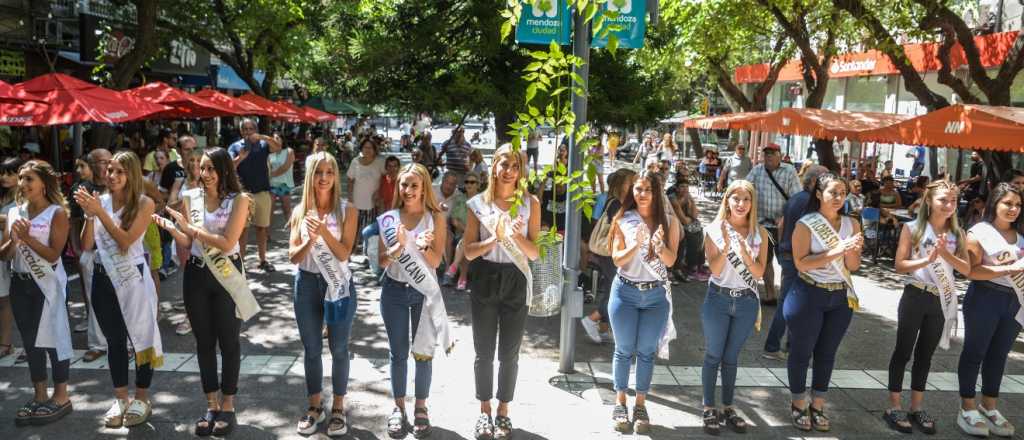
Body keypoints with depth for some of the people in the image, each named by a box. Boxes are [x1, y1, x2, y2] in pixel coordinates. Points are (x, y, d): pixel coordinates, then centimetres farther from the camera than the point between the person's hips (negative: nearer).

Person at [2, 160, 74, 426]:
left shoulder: (57, 213, -8)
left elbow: (53, 255, -14)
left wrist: (27, 237, -20)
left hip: (47, 284, -6)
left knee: (52, 338, -1)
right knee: (30, 340, 11)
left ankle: (61, 397, 10)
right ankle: (40, 396, 22)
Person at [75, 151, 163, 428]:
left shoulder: (144, 203, -9)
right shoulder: (100, 200, 1)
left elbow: (126, 240, -18)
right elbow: (87, 246, -1)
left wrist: (100, 212, -21)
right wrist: (89, 215, -14)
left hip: (133, 278, -4)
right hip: (103, 278, 4)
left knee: (141, 337, 5)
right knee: (114, 340, 14)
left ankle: (142, 399, 20)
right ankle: (120, 399, 27)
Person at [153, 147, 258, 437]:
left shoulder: (239, 200, -8)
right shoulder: (191, 198, 4)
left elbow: (227, 242, -17)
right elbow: (187, 244, 4)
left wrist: (190, 227, -16)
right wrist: (170, 228, -14)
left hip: (226, 275, -4)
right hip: (196, 275, 4)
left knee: (228, 342, 6)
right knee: (204, 342, 11)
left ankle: (227, 406, 18)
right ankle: (211, 405, 23)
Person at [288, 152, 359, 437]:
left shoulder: (347, 211, -6)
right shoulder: (300, 210, 1)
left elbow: (344, 254, -12)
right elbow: (293, 256, -3)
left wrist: (324, 230, -24)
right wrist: (310, 240, -21)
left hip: (338, 284, -2)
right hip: (307, 283, 2)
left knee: (338, 349, 7)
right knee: (311, 349, 11)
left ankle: (338, 408, 22)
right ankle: (315, 407, 26)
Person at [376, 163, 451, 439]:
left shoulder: (436, 217, -4)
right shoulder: (388, 219, 0)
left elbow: (436, 262, -7)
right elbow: (382, 262, -3)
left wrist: (423, 247, -27)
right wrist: (398, 247, -22)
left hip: (424, 291, -1)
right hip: (394, 291, 1)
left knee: (423, 352, 7)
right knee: (398, 353, 10)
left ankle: (420, 408, 22)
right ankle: (399, 408, 24)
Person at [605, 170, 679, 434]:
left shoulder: (669, 222, 0)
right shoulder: (623, 220, -2)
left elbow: (670, 260, -6)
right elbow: (617, 260, -6)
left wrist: (658, 244, -26)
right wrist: (636, 245, -23)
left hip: (656, 295, 1)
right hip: (625, 292, -1)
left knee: (646, 351, 5)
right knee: (624, 350, 6)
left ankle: (640, 405, 17)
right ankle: (620, 404, 18)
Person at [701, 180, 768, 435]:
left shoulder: (759, 233, 0)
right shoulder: (714, 229, -7)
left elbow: (759, 272, -5)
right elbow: (715, 270, -11)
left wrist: (744, 253, -23)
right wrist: (726, 245, -26)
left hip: (746, 301, 2)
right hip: (718, 299, -2)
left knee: (731, 357, 13)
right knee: (713, 356, 4)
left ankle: (728, 408, 24)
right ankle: (709, 409, 14)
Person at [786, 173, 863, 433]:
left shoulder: (851, 224, 3)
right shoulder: (805, 224, -10)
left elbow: (854, 266, 4)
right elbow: (801, 263, -18)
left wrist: (852, 251, -17)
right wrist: (835, 251, -25)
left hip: (841, 298, 4)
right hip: (809, 296, -4)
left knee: (827, 353, 13)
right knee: (802, 352, 7)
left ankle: (817, 406, 26)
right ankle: (799, 405, 23)